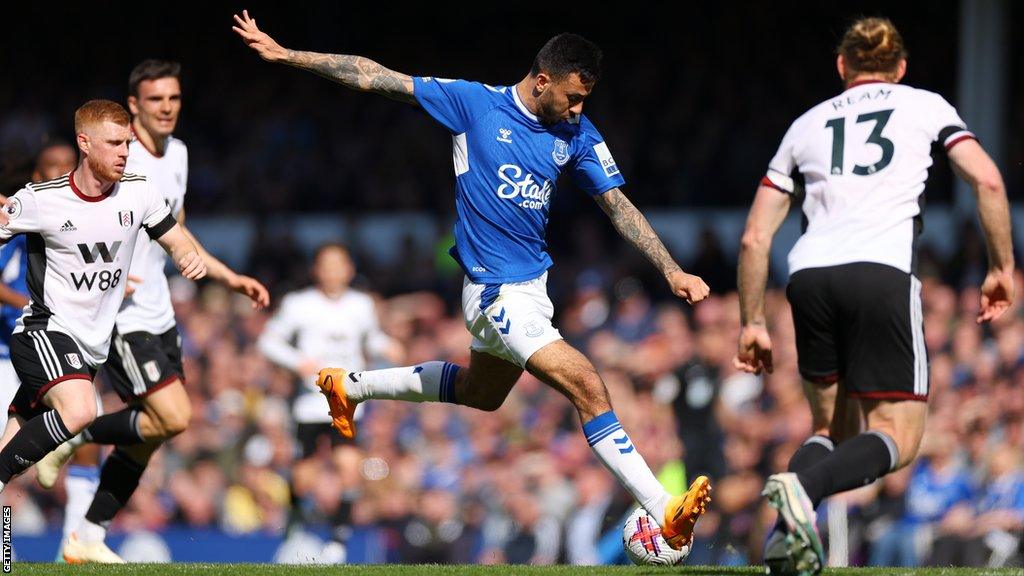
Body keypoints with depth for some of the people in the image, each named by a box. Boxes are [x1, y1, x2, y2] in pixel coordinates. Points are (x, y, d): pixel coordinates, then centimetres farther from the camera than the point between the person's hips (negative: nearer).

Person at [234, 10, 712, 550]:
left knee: (481, 392, 29)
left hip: (531, 287, 8)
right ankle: (665, 511, -19)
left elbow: (618, 206, 6)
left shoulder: (577, 135, 2)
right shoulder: (475, 103, -11)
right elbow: (375, 78, -7)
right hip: (496, 291, -8)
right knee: (589, 389, -18)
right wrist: (284, 55, -7)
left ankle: (352, 385, 47)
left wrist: (671, 270, -4)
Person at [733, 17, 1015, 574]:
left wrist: (752, 323, 27)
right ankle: (802, 485, -29)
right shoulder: (924, 106, 19)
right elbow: (987, 180, 3)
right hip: (883, 272, -4)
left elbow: (754, 238, 21)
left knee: (833, 428, 18)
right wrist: (1002, 268, 11)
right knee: (897, 436, 0)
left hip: (809, 275, 4)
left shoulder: (806, 125, 26)